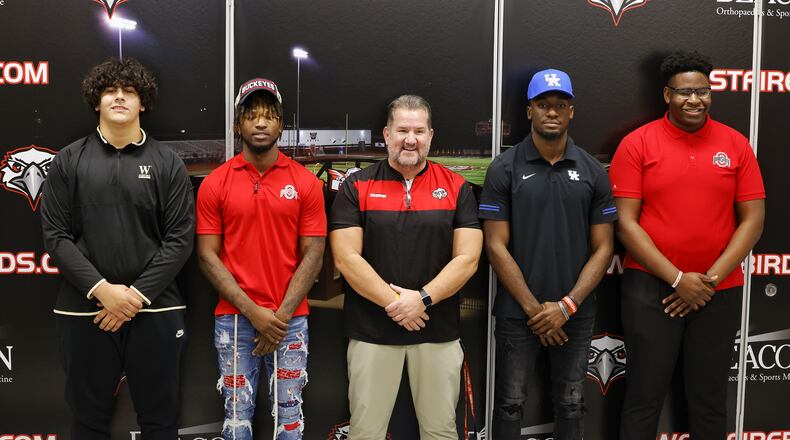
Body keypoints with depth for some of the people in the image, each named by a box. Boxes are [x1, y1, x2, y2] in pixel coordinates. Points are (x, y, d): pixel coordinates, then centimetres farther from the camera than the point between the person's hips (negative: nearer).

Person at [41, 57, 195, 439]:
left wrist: (138, 296, -11)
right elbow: (55, 236, 0)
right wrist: (102, 290, -12)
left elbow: (180, 240, -2)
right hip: (84, 309, 1)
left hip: (155, 309, 0)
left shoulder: (167, 163, 3)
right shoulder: (68, 161, 5)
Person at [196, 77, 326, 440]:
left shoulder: (306, 182, 0)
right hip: (233, 318, 0)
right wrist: (252, 311, -11)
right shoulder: (215, 184, 1)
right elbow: (207, 256, -3)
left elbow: (312, 256, -2)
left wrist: (281, 315, -9)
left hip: (290, 319, 0)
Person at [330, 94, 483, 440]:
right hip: (371, 330, -1)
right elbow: (345, 258, -7)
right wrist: (393, 303, -14)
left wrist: (422, 299, -14)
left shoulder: (457, 188, 4)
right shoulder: (356, 187, 1)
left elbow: (467, 258, -2)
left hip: (439, 331, 1)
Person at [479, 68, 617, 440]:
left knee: (570, 405, 14)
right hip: (517, 313, -2)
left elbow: (603, 248, 1)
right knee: (510, 404, 7)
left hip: (576, 314, 2)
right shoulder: (504, 169, -5)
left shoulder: (593, 172, 2)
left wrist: (566, 305, -9)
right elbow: (496, 246, -7)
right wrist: (533, 308, -11)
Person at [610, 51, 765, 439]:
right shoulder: (636, 143, -4)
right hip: (651, 287, -2)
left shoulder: (735, 144, 4)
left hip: (720, 292, 2)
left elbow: (753, 219, 2)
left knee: (709, 401, 13)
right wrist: (677, 279, -12)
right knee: (644, 398, 6)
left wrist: (711, 279, -8)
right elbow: (625, 222, -7)